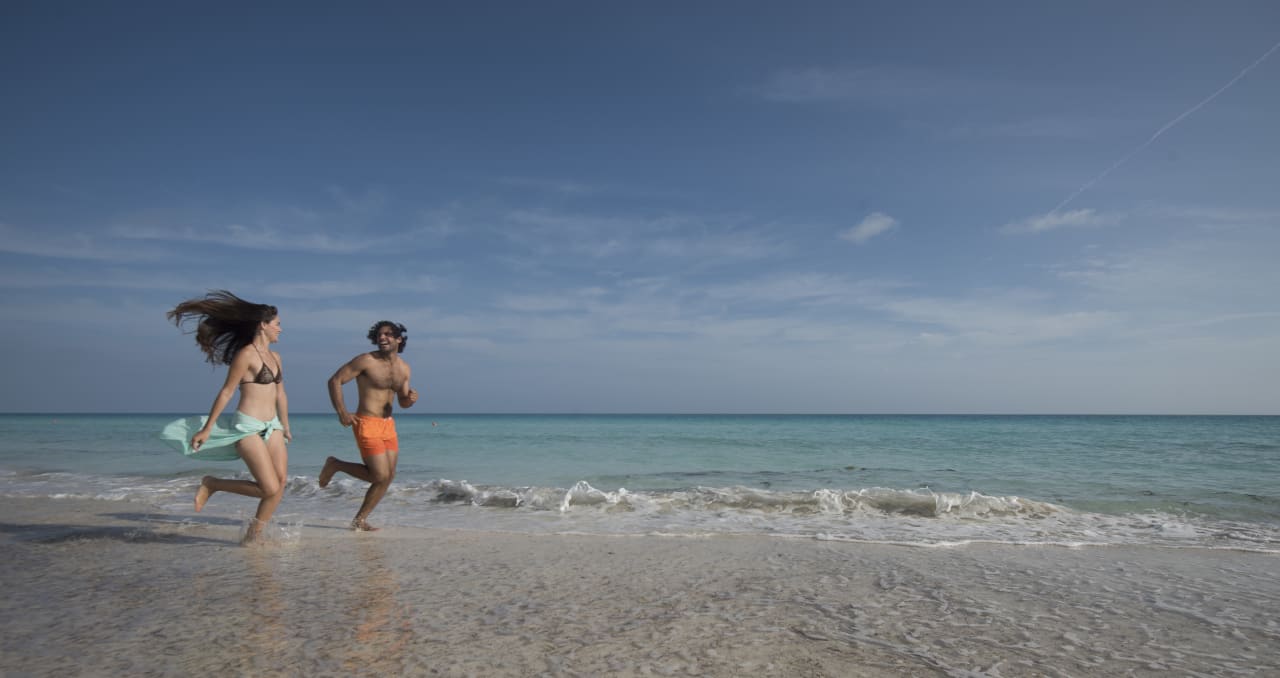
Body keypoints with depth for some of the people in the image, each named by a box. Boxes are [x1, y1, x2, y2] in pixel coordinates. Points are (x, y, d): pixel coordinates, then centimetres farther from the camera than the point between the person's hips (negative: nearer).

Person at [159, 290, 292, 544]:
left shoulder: (275, 357, 14)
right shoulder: (246, 354, -9)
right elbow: (226, 392, -10)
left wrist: (285, 427, 28)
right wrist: (207, 428, -8)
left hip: (271, 426, 8)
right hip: (248, 427, -8)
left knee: (281, 482, -2)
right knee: (269, 488, -11)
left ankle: (253, 536, 12)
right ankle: (212, 485, 10)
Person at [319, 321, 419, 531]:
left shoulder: (404, 368, 8)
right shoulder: (366, 361, -11)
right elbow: (335, 381, -9)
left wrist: (411, 398, -8)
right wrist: (342, 413, -16)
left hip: (388, 424, 7)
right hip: (367, 424, -7)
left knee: (389, 476, 6)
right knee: (380, 476, -9)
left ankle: (360, 520, 19)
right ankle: (335, 465, 13)